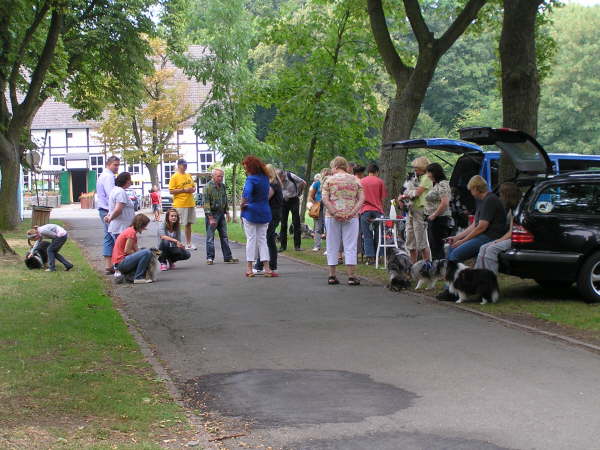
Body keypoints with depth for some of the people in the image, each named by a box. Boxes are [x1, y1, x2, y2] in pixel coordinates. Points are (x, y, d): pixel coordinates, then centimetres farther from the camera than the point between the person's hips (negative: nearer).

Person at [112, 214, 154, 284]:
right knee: (147, 252, -23)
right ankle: (139, 278, -18)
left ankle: (128, 275, 9)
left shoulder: (130, 230, 17)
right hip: (121, 262, -10)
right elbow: (127, 251, -18)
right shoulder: (131, 232, -14)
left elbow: (136, 249, 13)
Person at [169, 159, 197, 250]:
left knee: (189, 224, 13)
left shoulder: (189, 176, 14)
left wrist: (193, 189, 0)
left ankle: (188, 243, 21)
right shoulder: (174, 177, -7)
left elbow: (194, 186, 24)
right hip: (180, 204, -7)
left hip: (190, 204, 7)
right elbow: (171, 191, -13)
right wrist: (184, 190, -18)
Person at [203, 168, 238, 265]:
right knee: (210, 237, -1)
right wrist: (211, 218, -19)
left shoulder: (223, 186, 8)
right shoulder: (208, 187, -12)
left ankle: (228, 257, 10)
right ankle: (210, 258, 6)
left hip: (221, 213, 6)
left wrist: (227, 213, 12)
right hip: (211, 214, -6)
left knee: (224, 236, 7)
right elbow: (206, 203, -16)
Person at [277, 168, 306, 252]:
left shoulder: (291, 176, -18)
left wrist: (299, 192, 4)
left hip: (293, 200, -3)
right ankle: (283, 246, 6)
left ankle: (297, 246, 0)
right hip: (283, 201, 3)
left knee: (296, 223, -4)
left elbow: (303, 183, -6)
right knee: (283, 224, 1)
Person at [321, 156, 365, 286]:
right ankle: (351, 277, -2)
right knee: (350, 246, 2)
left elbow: (324, 199, -9)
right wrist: (353, 212, -8)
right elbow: (362, 198, -1)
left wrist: (334, 212, -12)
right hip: (351, 217, 1)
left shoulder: (329, 180, 2)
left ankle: (332, 276, 10)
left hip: (332, 217, -1)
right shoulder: (355, 180, 8)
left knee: (332, 246, 7)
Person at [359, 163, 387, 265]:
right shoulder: (380, 181, 3)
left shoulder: (361, 182, 7)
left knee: (367, 236, 0)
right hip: (377, 210, 0)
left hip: (365, 210, 1)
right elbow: (382, 198, 6)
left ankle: (370, 257, -6)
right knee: (378, 235, 8)